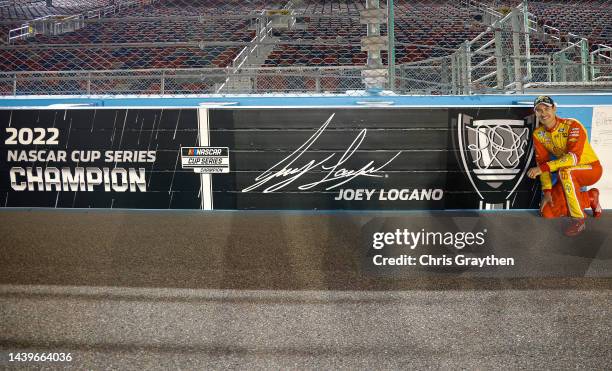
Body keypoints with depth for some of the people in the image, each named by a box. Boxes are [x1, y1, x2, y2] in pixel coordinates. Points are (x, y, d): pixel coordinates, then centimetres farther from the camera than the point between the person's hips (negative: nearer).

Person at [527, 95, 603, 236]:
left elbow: (574, 157, -33)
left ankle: (578, 220, -25)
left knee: (564, 172, -40)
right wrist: (547, 191, -13)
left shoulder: (572, 126, -22)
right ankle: (591, 198, 12)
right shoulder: (538, 134, -5)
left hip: (591, 168, -6)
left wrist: (542, 167, -39)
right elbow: (542, 162, -4)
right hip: (568, 177, 6)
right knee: (547, 212, -8)